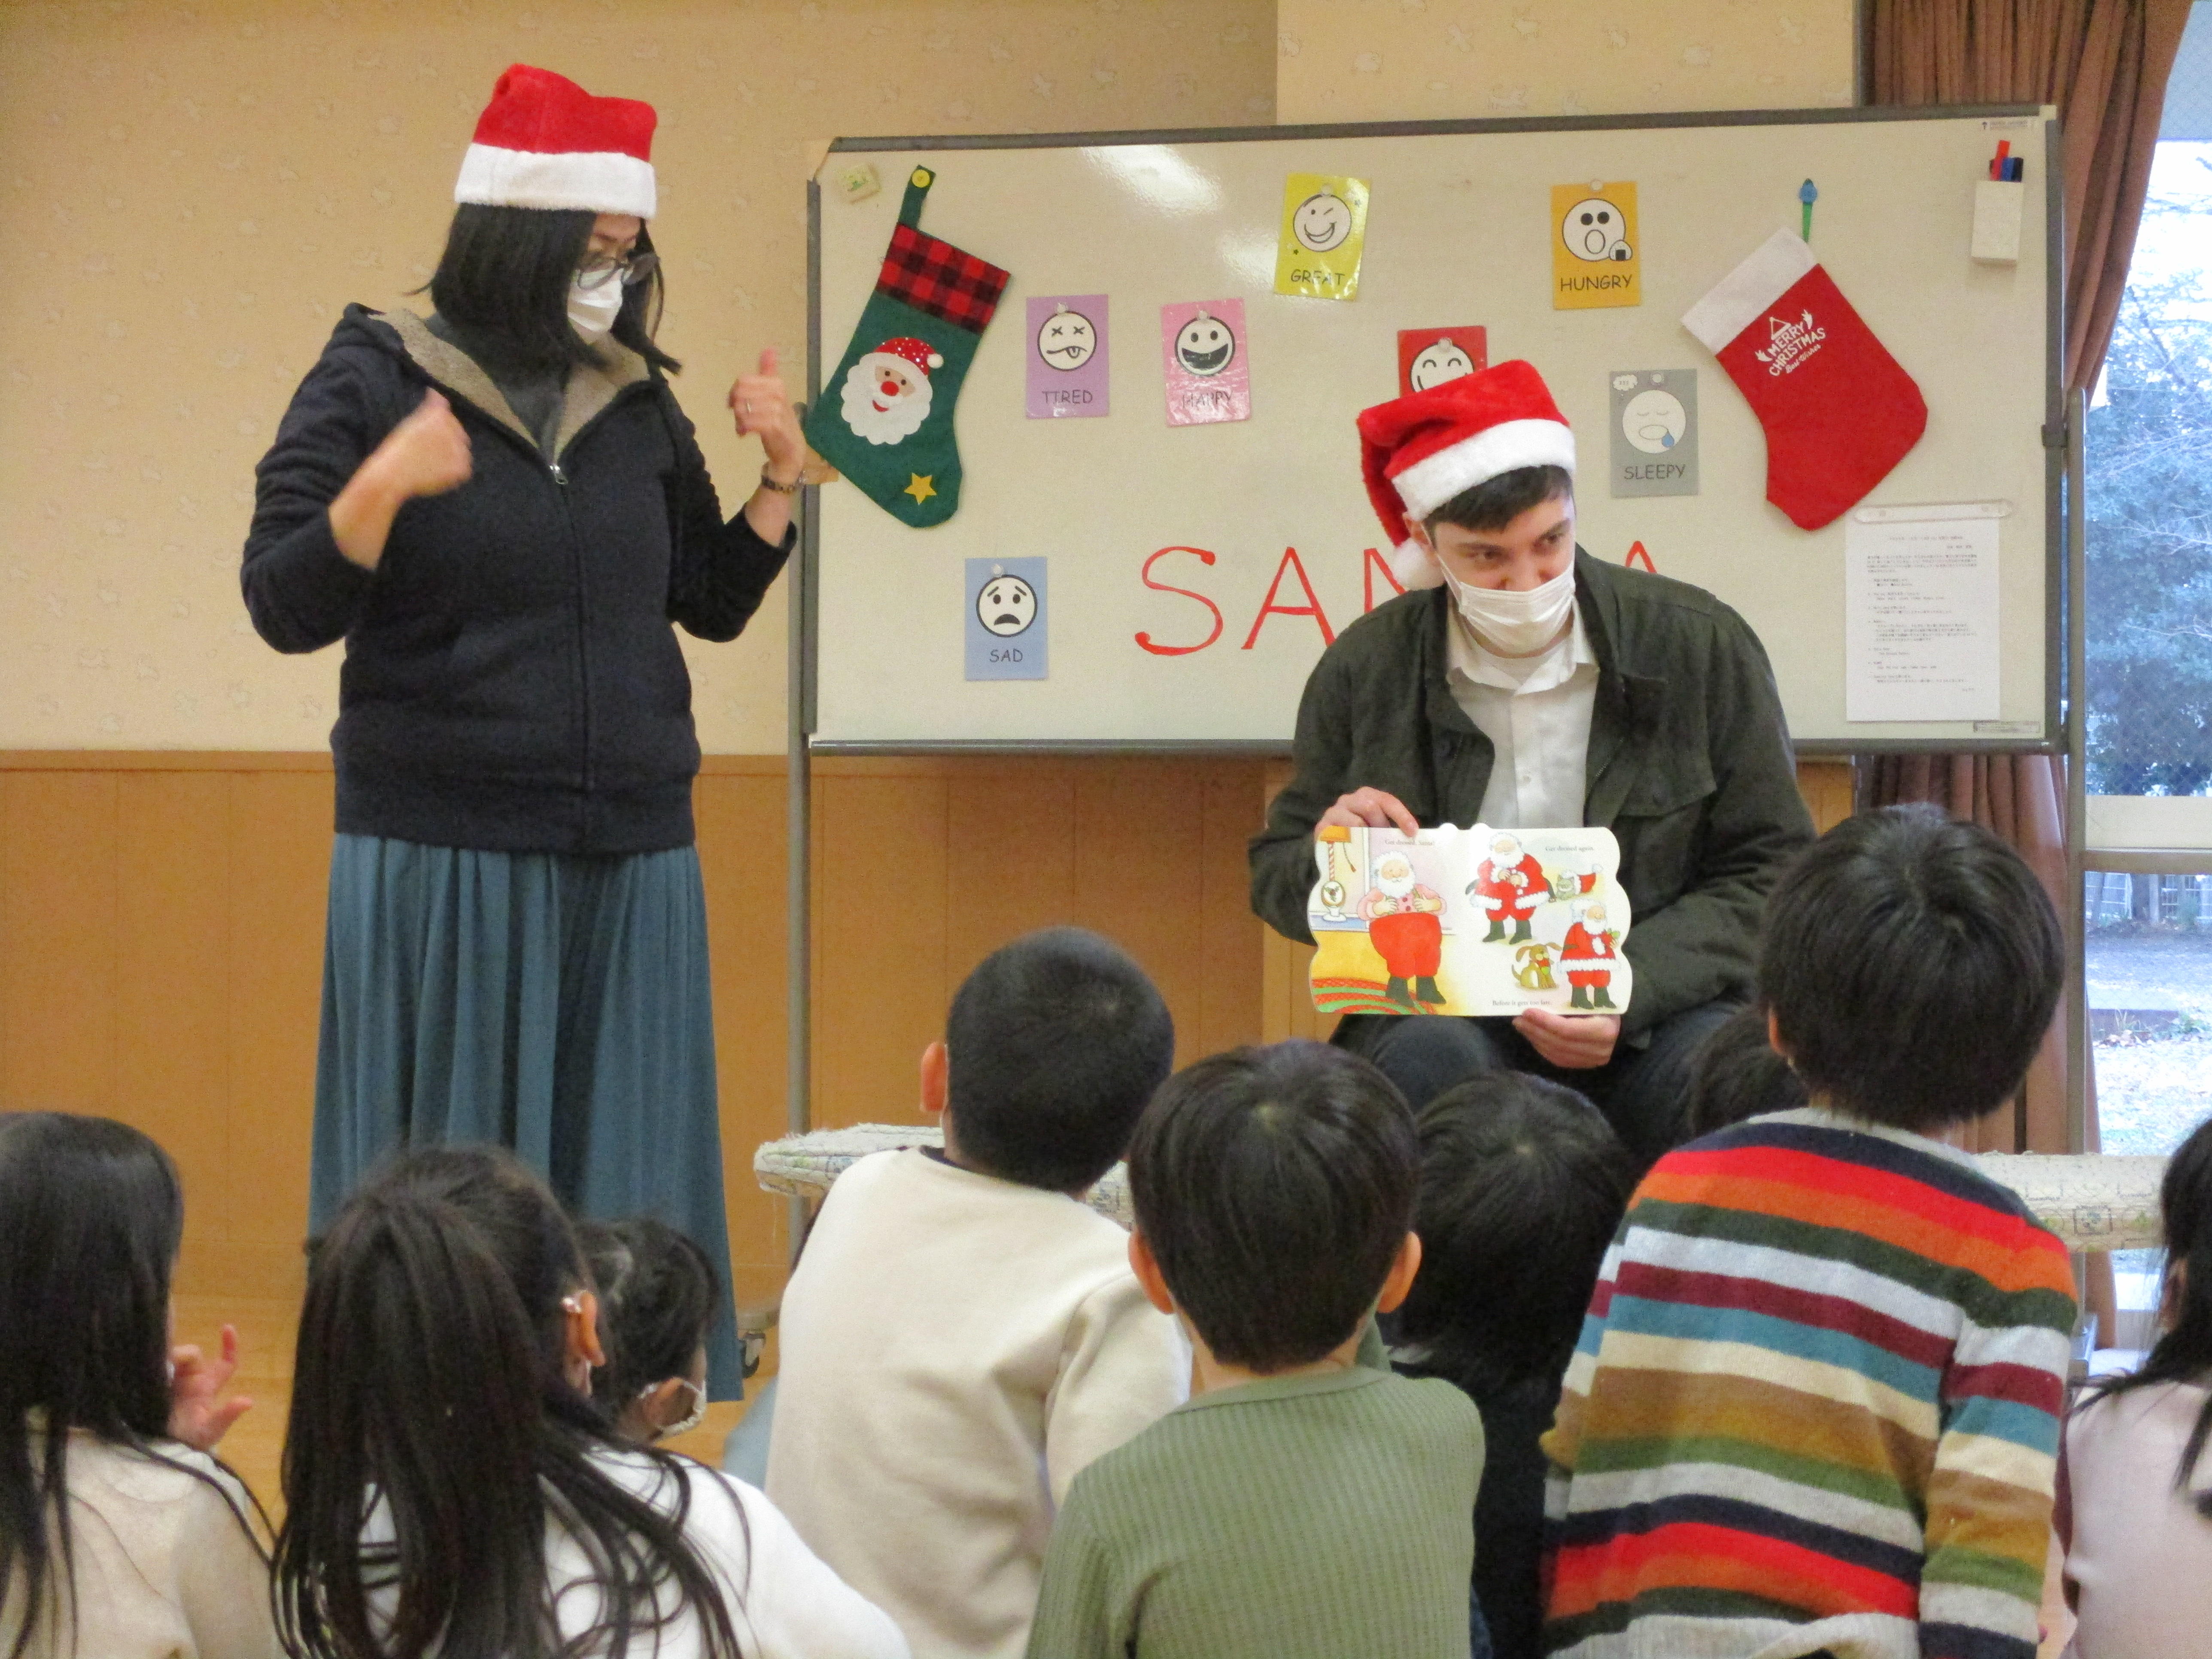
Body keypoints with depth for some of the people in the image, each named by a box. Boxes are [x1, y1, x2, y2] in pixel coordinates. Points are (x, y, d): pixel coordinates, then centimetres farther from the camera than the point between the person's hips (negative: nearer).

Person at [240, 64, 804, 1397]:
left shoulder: (636, 400, 10)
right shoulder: (375, 379, -2)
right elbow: (286, 609, -6)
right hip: (442, 854, -4)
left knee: (624, 1193, 5)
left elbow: (714, 604, 18)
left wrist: (781, 481, 4)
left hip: (630, 859, 4)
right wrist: (381, 487, -22)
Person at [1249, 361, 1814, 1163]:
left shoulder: (1700, 644, 2)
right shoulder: (1366, 669, 6)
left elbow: (1772, 873, 1)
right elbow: (1278, 877, 17)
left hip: (1656, 1013, -1)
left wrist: (1627, 993, -16)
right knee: (1428, 1059, -35)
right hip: (1443, 1007, 1)